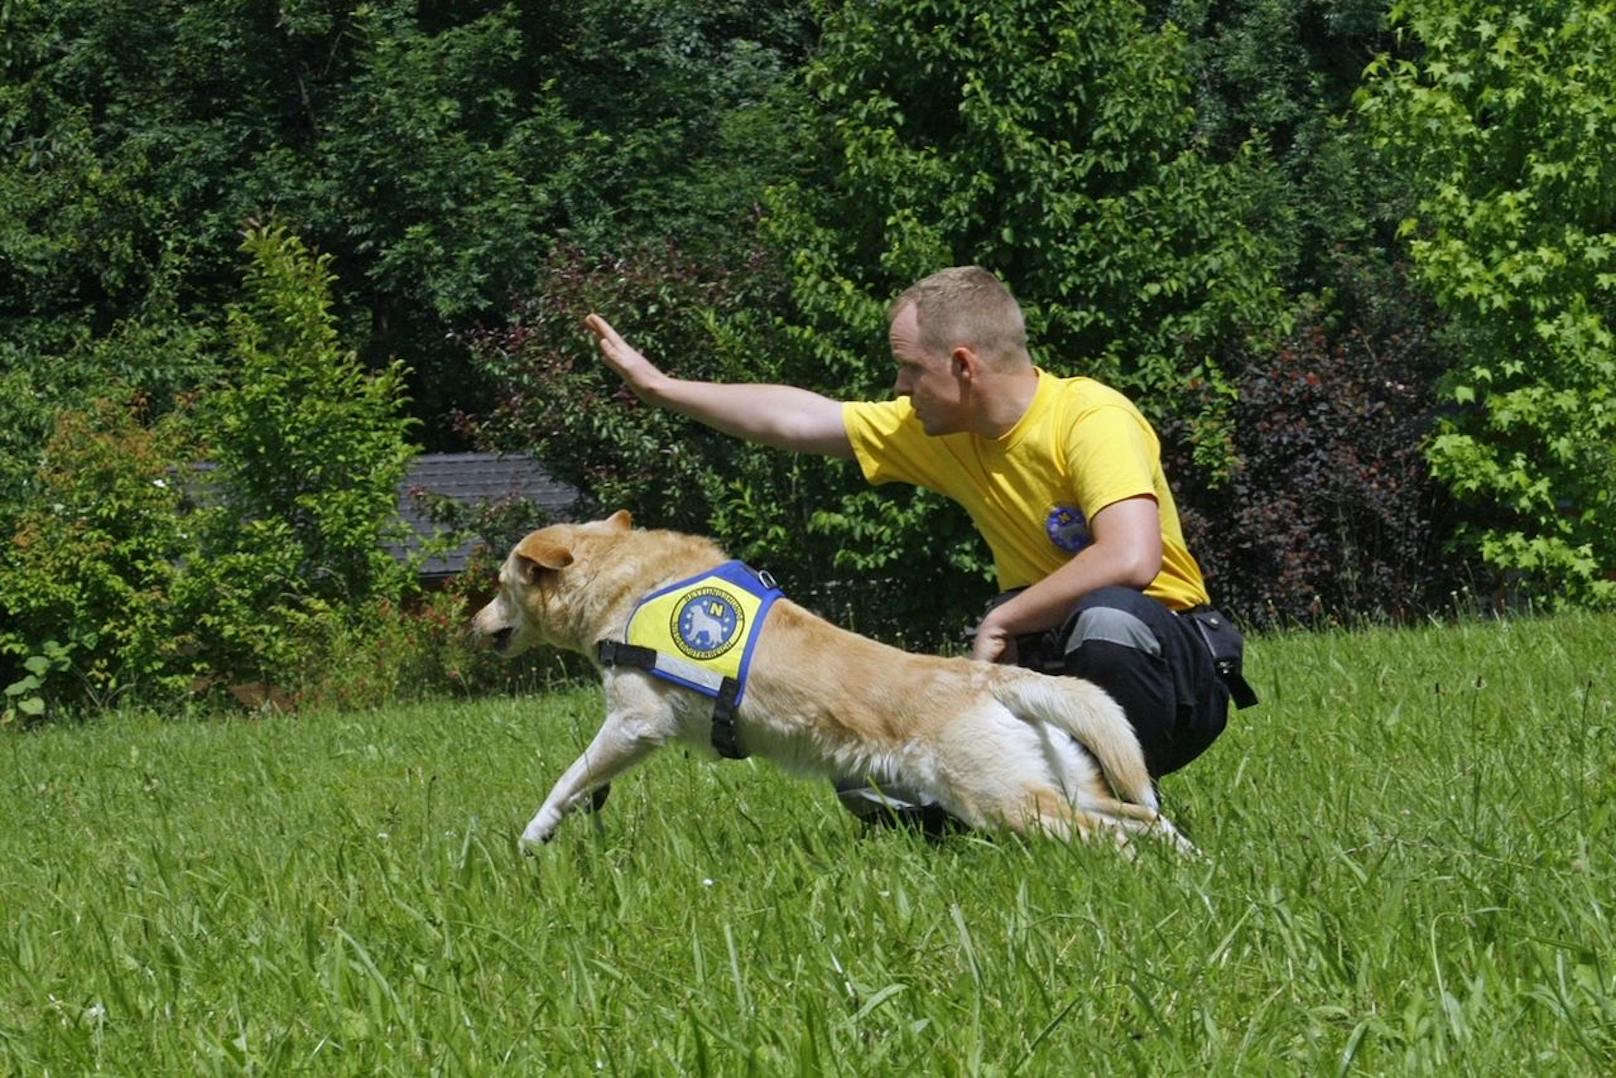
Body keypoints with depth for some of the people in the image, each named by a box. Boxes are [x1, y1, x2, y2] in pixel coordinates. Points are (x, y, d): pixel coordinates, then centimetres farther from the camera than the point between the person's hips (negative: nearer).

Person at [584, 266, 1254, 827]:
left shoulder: (1091, 419, -21)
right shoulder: (940, 431, 4)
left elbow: (1131, 558, -36)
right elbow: (799, 420, 13)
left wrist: (1002, 619, -25)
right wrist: (657, 386, 16)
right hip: (1044, 659, 7)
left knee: (1105, 614, -42)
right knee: (871, 778, -10)